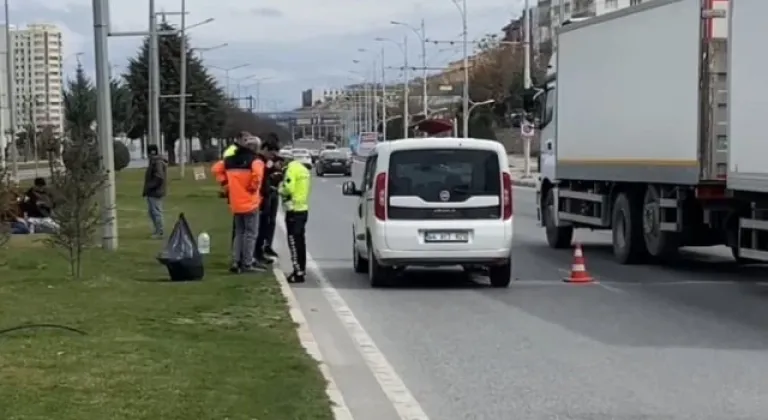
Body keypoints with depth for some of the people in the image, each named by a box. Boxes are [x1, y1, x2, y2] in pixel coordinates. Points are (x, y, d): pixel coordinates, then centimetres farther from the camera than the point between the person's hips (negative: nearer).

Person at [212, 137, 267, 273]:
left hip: (235, 204, 6)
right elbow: (257, 174, -29)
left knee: (239, 233, 17)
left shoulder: (229, 160, 9)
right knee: (250, 234, 2)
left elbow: (216, 169, 13)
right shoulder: (255, 161, -11)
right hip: (250, 203, -6)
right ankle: (247, 264, 0)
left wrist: (225, 183, 12)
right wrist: (253, 187, -13)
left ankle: (236, 262, 14)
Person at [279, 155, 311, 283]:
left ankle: (299, 273, -8)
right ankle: (301, 269, 23)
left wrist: (280, 188, -2)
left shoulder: (291, 169, -13)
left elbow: (288, 188, -21)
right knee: (300, 241, 16)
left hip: (294, 210, -9)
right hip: (303, 209, 9)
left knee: (294, 241, -7)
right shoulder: (303, 169, 15)